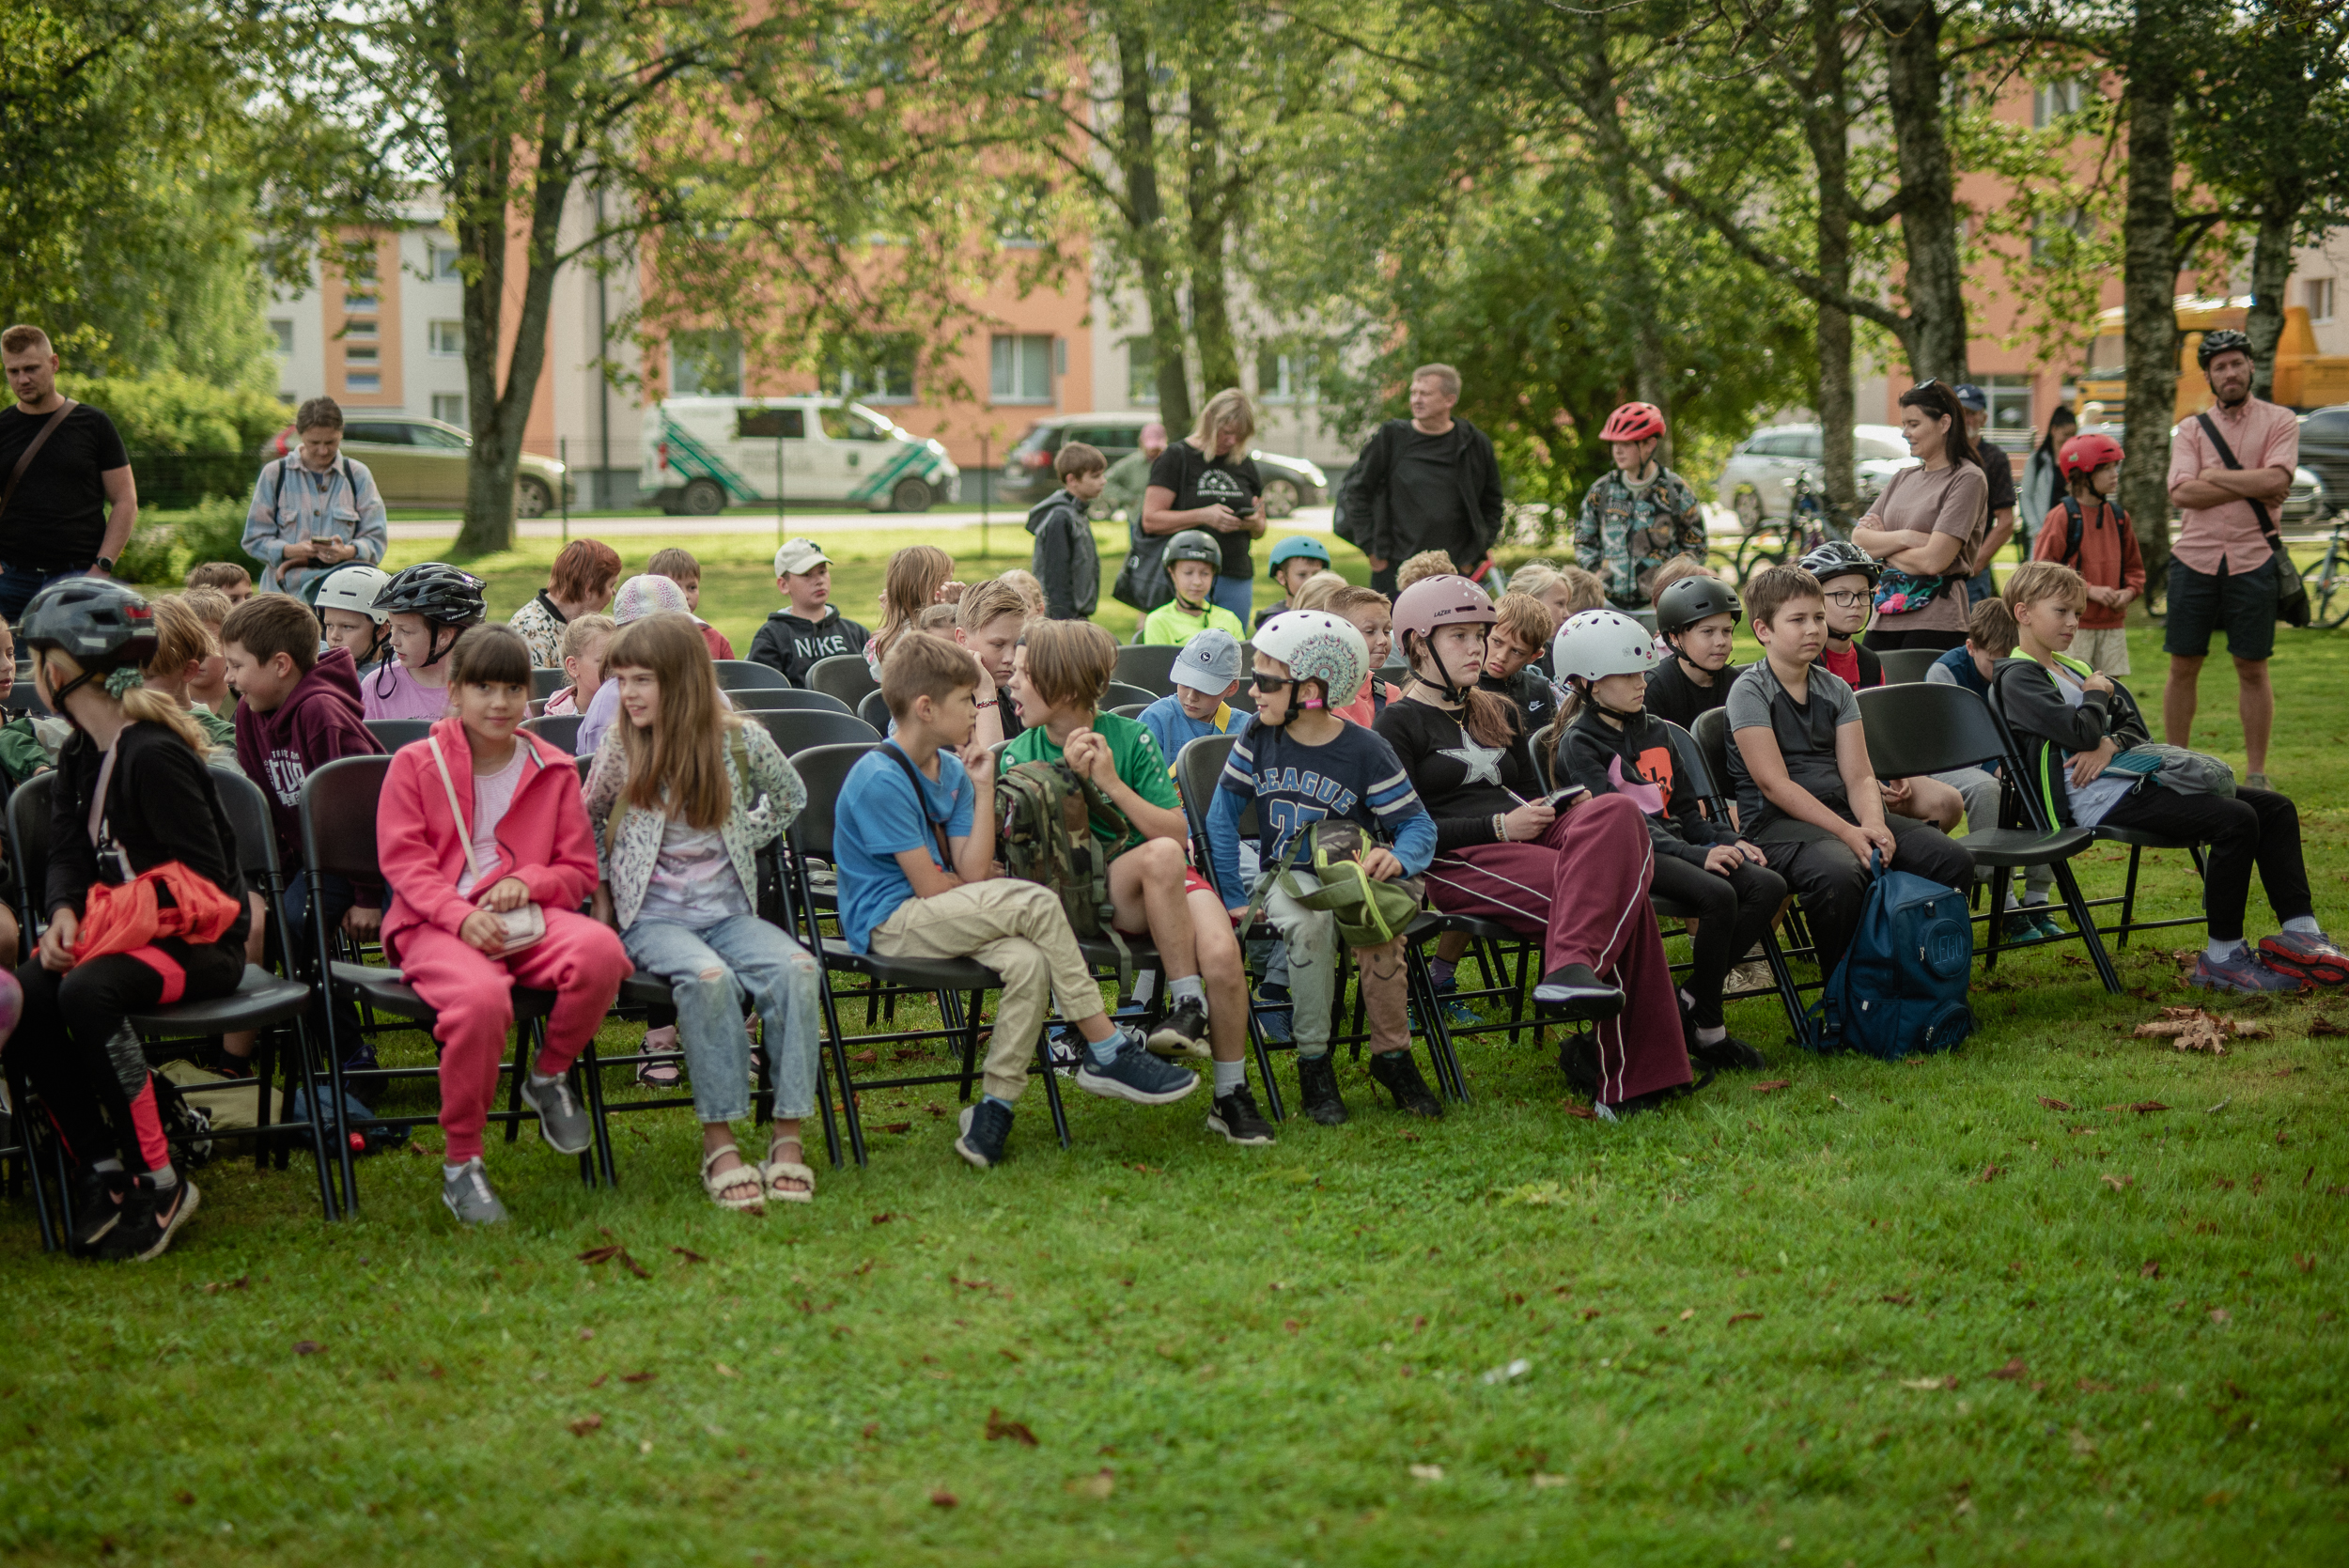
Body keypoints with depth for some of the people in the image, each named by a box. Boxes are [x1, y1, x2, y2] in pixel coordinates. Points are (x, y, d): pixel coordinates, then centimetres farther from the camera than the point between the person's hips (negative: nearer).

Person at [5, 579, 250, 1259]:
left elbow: (207, 876, -16)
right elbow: (67, 853, 9)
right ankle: (99, 1170, -12)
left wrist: (136, 918, -24)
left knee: (87, 993, -35)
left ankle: (158, 1184, -22)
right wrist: (64, 913, -11)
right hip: (115, 929, 8)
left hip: (200, 942, -8)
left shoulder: (153, 755, -14)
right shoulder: (79, 756, 13)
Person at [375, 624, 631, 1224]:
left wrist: (528, 880, -8)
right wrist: (462, 917, -18)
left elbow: (580, 870, 15)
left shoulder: (554, 770, 16)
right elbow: (403, 860, -1)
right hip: (435, 924, -3)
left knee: (601, 951, -33)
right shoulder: (415, 764, 8)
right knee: (481, 997, -38)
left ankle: (548, 1075, -3)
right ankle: (460, 1163, -18)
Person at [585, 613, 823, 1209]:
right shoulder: (620, 746, -1)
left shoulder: (741, 741, -1)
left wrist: (743, 841, 10)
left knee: (796, 968, -29)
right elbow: (588, 823, 16)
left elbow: (791, 798, 19)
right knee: (708, 977, -35)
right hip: (652, 918, -2)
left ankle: (788, 1135, -26)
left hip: (729, 910, 2)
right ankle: (719, 1143, -30)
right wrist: (601, 898, 11)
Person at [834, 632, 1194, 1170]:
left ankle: (995, 1106, -20)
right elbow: (930, 886, -16)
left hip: (944, 919, 8)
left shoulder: (952, 769, 11)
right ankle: (1107, 1052, -17)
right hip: (888, 925, -8)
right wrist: (1005, 895, 1)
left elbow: (972, 871, 0)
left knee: (1028, 961, -25)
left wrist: (983, 789, -2)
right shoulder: (879, 779, -15)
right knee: (1035, 902, -25)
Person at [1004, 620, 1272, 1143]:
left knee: (1222, 957, -29)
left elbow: (1178, 831, -5)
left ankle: (1232, 1096, -8)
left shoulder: (1130, 738, 1)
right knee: (1160, 855, -35)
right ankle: (1188, 1002, -27)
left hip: (1167, 883, 1)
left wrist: (1112, 782, -14)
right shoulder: (1019, 756, 3)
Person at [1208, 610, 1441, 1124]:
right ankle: (1313, 1062, -22)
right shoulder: (1258, 740, 2)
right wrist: (1232, 898, 1)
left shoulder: (1365, 750, -7)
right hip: (1288, 875, 1)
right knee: (1309, 923, -34)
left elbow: (1418, 825, -6)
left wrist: (1397, 857, -29)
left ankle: (1391, 1055, -17)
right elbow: (1222, 817, 7)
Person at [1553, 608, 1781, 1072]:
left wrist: (1730, 842, 2)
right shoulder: (1579, 743, -3)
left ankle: (1689, 1004, -14)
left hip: (1673, 844, 8)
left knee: (1769, 885, -17)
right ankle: (1707, 1030, -18)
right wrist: (1696, 855, -24)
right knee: (1717, 894, -32)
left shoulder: (1655, 731, 20)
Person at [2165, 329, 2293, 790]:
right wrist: (2252, 488, -10)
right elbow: (2181, 493, -8)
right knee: (2183, 667, 5)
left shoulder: (2279, 421, 3)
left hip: (2252, 561, -2)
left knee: (2252, 670, 4)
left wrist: (2213, 476, -6)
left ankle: (2257, 775, 11)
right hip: (2194, 558, 2)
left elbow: (2277, 479, -14)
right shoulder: (2190, 430, 8)